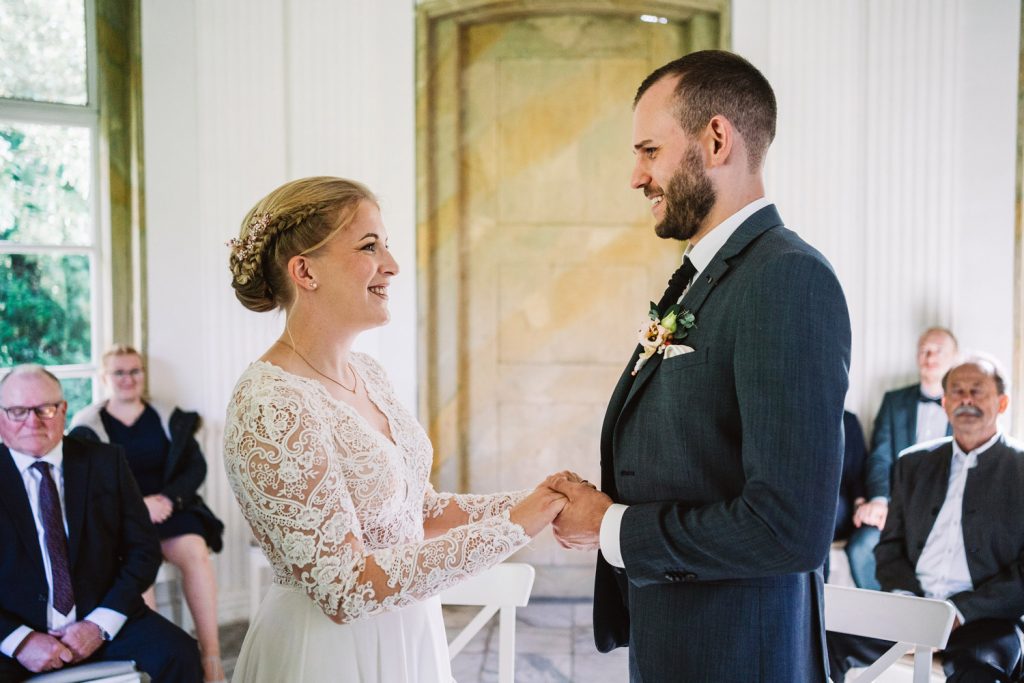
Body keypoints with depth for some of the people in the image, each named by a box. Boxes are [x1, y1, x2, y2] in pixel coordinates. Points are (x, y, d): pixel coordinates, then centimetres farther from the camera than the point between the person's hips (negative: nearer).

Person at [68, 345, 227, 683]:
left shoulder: (171, 419, 15)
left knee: (195, 551, -29)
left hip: (171, 509, 2)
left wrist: (167, 498, -11)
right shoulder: (86, 425, 8)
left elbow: (196, 467, 8)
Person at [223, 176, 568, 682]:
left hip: (407, 638, 8)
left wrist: (536, 503, -5)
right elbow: (345, 590, -24)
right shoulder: (270, 407, -23)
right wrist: (512, 527, -22)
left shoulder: (367, 374, 2)